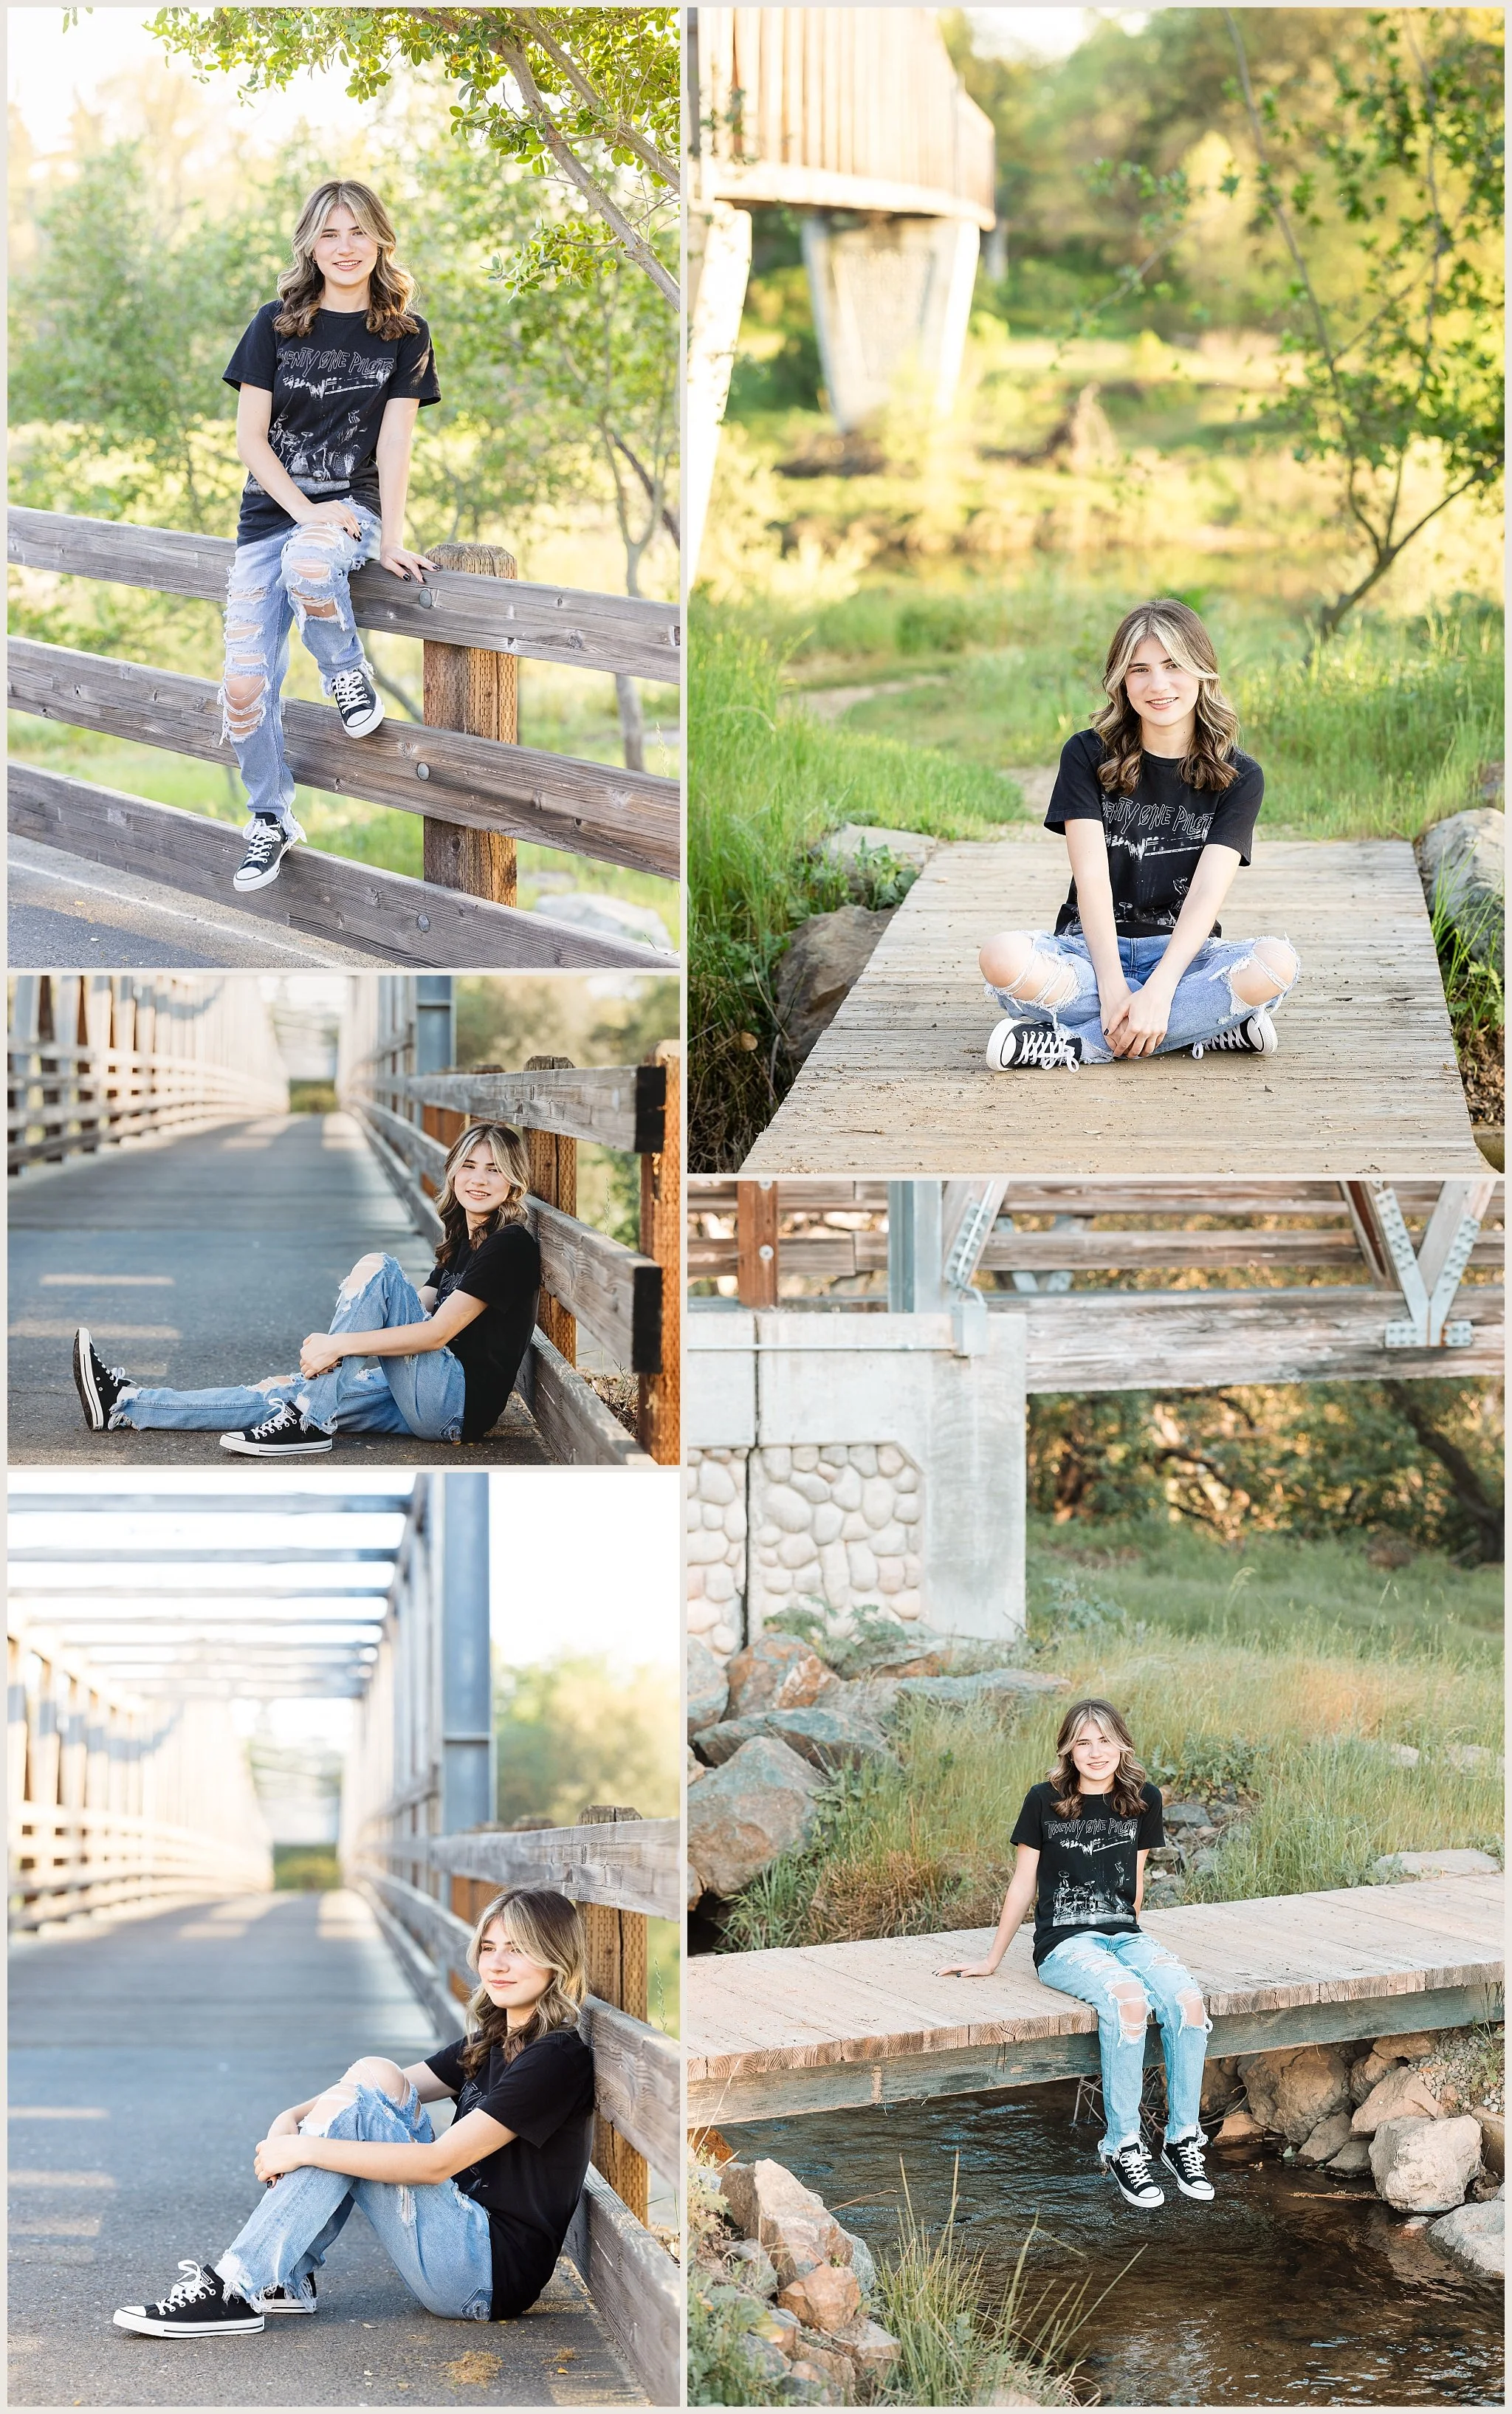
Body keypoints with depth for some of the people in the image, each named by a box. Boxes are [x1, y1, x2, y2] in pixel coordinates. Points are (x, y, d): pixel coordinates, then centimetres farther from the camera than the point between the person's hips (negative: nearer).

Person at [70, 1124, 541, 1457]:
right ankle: (123, 1404, 3)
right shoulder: (462, 1242, 18)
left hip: (462, 1405, -8)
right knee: (279, 1392, 1)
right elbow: (417, 1311, 12)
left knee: (376, 1269, -17)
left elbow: (437, 1332, -18)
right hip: (431, 1404, 8)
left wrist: (339, 1344, -19)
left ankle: (308, 1423, -20)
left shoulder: (511, 1245, -11)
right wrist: (329, 1347, -5)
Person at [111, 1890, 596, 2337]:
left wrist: (306, 2149, -19)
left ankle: (236, 2292, -16)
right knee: (375, 2076, 1)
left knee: (355, 2105, -15)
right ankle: (287, 2279, -2)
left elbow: (439, 2162, -20)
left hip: (496, 2275, -9)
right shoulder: (490, 2043, 14)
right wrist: (293, 2118, -7)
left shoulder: (556, 2058, -15)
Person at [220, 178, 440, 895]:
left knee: (308, 562, -40)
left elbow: (394, 443, -4)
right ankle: (271, 818, 14)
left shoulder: (405, 335, 1)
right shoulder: (276, 325, 1)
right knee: (244, 685, -8)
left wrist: (389, 539, -14)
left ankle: (346, 669, -10)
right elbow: (250, 438, -2)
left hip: (352, 507, -2)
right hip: (271, 511, 2)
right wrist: (305, 509, -15)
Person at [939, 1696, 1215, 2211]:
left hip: (1125, 1936, 4)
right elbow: (1023, 1885, 6)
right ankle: (1122, 2146, -26)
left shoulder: (1143, 1800, 6)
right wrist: (992, 1960, 11)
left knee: (1187, 1999, -28)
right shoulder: (1045, 1801, -2)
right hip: (1064, 1941, -4)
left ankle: (1183, 2137, -18)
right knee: (1128, 2000, -36)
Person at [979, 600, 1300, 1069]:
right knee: (1002, 957, -33)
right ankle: (1209, 1027, -25)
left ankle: (1077, 1044, -28)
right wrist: (1113, 987, -24)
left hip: (1181, 954, 0)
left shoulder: (1239, 778, 1)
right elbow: (1092, 877, -9)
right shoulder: (1088, 756, 1)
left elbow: (1207, 890, -11)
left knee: (1276, 962, -32)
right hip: (1092, 950, 0)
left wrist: (1158, 990, -27)